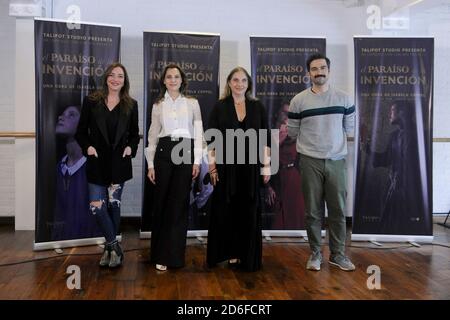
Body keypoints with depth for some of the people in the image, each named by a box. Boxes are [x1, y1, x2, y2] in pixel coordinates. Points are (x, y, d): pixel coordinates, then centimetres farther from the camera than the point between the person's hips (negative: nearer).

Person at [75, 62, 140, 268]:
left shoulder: (131, 105, 6)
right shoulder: (91, 101, 2)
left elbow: (134, 134, 12)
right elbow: (81, 132, 5)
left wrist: (131, 147, -7)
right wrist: (87, 146, -12)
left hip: (119, 163, 1)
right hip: (97, 162, 0)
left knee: (114, 204, 6)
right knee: (97, 206, -6)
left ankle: (109, 248, 24)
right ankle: (114, 247, 12)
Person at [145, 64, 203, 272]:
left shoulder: (192, 103, 7)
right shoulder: (158, 105, 10)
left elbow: (198, 133, 4)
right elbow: (153, 135, 9)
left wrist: (197, 161, -4)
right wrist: (150, 164, 3)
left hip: (185, 153, -1)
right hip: (164, 153, 1)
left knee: (179, 204, 0)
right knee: (162, 203, 3)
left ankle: (174, 255, 10)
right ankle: (159, 254, 16)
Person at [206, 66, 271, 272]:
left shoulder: (257, 107, 7)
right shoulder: (219, 107, 4)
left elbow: (265, 138, 7)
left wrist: (266, 166, 2)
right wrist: (212, 165, -4)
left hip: (250, 166, 1)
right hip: (225, 165, -1)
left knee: (248, 212, 5)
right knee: (224, 211, 5)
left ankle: (246, 256, 16)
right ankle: (225, 253, 17)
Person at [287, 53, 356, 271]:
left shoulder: (343, 98, 4)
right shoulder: (298, 100, -1)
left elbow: (349, 127, 14)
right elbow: (292, 132, 6)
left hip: (336, 160, 2)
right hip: (310, 161, -1)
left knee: (338, 210, 6)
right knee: (313, 210, 6)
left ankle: (338, 254, 19)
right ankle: (315, 253, 19)